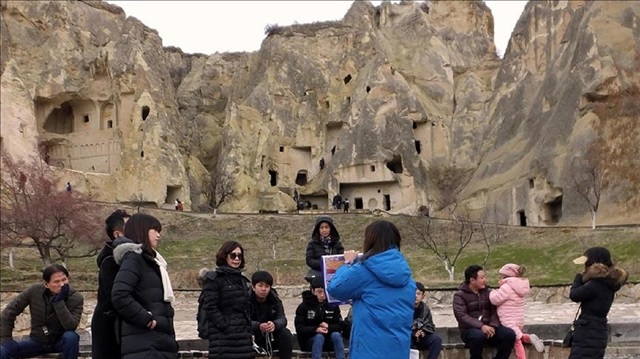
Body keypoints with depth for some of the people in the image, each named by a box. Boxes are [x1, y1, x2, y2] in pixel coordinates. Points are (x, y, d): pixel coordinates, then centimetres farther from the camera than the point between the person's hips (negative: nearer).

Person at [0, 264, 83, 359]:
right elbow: (8, 313, -7)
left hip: (61, 341, -1)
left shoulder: (76, 298, -20)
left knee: (71, 337, -37)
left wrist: (59, 301, -38)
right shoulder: (34, 291, -16)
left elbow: (71, 327, -33)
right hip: (37, 340, 1)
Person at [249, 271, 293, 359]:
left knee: (286, 333, -23)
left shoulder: (275, 300, -3)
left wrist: (274, 324, -41)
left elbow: (282, 319, -16)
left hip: (271, 338, 3)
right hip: (253, 339, -3)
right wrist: (258, 326, -45)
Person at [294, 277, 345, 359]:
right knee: (319, 337, -32)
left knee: (336, 335, -28)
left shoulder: (333, 305, 3)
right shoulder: (304, 306, -3)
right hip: (310, 340, -2)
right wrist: (316, 329, -26)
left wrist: (328, 327, -22)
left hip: (329, 341, 2)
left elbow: (340, 326, 0)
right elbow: (299, 328, -9)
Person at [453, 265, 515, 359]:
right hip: (470, 329, -4)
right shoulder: (459, 295, 0)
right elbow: (461, 316, -15)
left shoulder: (487, 293, 15)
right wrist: (481, 326, -26)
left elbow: (494, 311, 4)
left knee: (510, 334, -22)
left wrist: (493, 326, -17)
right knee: (478, 336, -40)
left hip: (488, 328, 4)